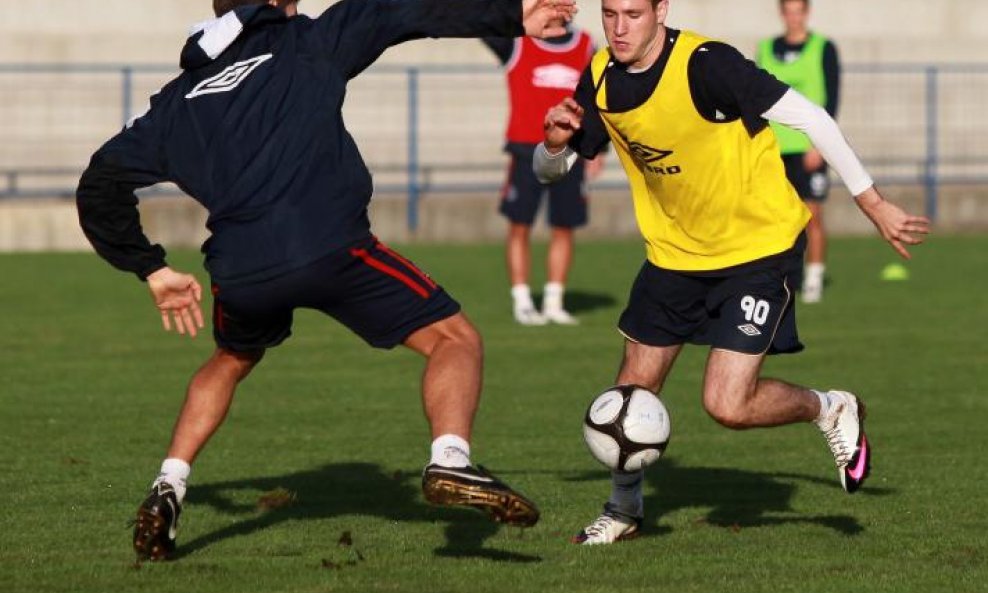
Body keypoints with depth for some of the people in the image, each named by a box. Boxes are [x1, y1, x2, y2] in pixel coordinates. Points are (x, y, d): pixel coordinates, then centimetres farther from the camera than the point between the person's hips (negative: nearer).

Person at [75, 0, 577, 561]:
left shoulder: (176, 102, 24)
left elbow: (100, 188, 23)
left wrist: (152, 269, 27)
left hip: (238, 271, 4)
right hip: (329, 248, -4)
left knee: (232, 361, 37)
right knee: (456, 340, 5)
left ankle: (168, 491, 24)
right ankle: (450, 461, -22)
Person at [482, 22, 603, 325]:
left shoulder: (585, 46, 11)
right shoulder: (517, 42, 1)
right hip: (527, 150, -3)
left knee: (564, 229, 5)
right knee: (520, 227, -1)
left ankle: (554, 303, 13)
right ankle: (522, 303, 5)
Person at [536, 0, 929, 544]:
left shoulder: (705, 65, -26)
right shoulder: (601, 80, -6)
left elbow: (807, 117, -22)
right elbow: (548, 171, 6)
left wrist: (873, 205, -19)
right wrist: (554, 141, -20)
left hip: (758, 247, -6)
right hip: (674, 249, 6)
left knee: (728, 406, -14)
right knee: (633, 392, 8)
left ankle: (830, 410, 15)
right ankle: (622, 511, 33)